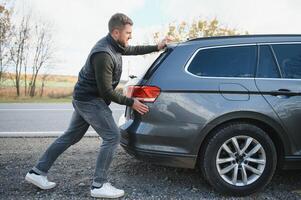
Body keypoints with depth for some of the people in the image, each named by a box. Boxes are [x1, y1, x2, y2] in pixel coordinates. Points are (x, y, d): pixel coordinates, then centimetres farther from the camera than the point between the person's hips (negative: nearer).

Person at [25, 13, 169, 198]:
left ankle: (38, 172, 26)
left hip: (84, 98, 10)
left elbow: (133, 50, 24)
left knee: (70, 137, 16)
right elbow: (107, 92, -23)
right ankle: (99, 185, 0)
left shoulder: (114, 45, 4)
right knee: (112, 137, -9)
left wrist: (157, 47, 18)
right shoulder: (103, 54, -26)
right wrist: (131, 103, -16)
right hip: (90, 100, -10)